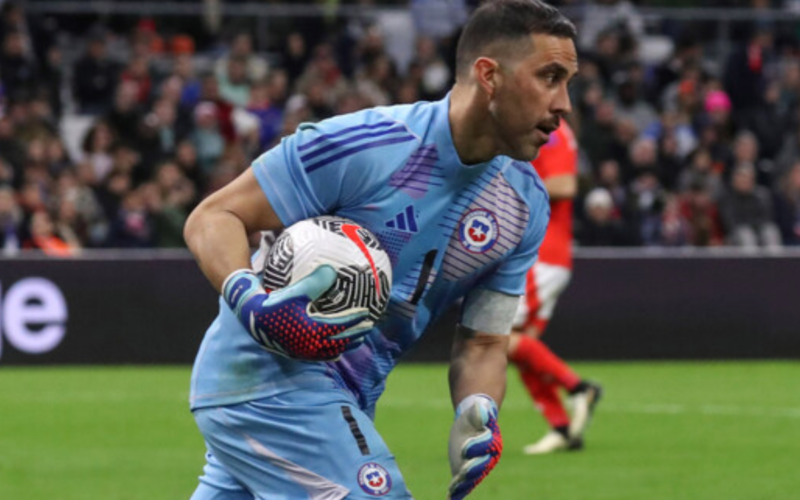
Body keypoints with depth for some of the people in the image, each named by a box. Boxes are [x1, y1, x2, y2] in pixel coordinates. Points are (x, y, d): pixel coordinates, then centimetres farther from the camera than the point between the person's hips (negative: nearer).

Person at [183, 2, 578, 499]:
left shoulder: (527, 207, 0)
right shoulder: (364, 145, -21)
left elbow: (483, 342, 6)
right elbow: (212, 218, -16)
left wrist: (476, 413, -17)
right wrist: (251, 303, -36)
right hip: (269, 377, -9)